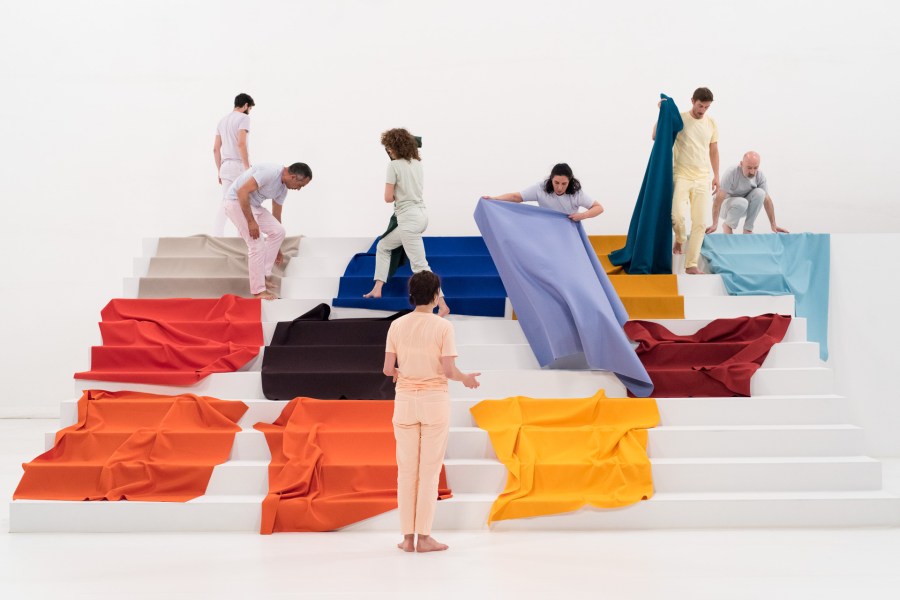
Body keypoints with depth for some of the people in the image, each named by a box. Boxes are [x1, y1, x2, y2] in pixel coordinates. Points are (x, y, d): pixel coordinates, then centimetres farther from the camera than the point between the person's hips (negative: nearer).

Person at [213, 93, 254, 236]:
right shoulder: (243, 117, -5)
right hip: (239, 165, -7)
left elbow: (216, 149, 16)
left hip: (226, 166, 7)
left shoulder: (223, 120, 18)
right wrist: (248, 167, -18)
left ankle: (216, 237, -5)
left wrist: (219, 171, 21)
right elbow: (241, 144, -19)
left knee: (224, 203, 3)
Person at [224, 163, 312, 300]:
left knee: (278, 231, 2)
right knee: (257, 245, -12)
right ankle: (258, 291, -3)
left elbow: (276, 215, 16)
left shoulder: (282, 189, 5)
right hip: (237, 201, -9)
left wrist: (277, 249, 22)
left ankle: (263, 274, 11)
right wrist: (251, 221, -24)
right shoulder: (270, 172, -25)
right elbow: (242, 192, -28)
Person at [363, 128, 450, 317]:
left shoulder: (394, 165, -12)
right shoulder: (416, 162, 10)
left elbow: (388, 198, -12)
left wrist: (396, 195, 7)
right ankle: (377, 289, 23)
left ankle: (442, 305, -7)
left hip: (409, 218, -9)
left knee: (419, 265, -3)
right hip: (420, 214, 9)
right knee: (382, 246, 23)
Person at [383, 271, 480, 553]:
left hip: (405, 400, 3)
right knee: (430, 470, 3)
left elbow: (388, 369, 0)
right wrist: (466, 379, 9)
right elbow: (449, 370, -13)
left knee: (406, 469, 8)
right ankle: (424, 537, 4)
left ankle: (408, 537, 10)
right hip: (434, 400, -3)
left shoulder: (397, 325, 0)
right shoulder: (443, 326, -10)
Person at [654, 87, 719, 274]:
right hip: (681, 176, -3)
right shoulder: (678, 119, -5)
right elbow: (656, 137, -8)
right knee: (678, 215, -21)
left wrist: (716, 176, 13)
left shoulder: (711, 123, 7)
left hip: (702, 179, 3)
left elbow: (713, 151, 15)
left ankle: (691, 264, 6)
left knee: (700, 222, -1)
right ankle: (680, 240, 14)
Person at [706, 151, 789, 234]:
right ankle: (727, 225, -7)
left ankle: (748, 228, -11)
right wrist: (714, 224, -38)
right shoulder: (731, 173, -27)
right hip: (727, 206, -4)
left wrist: (773, 225, -15)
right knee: (742, 202, -36)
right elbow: (719, 198, -31)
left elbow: (767, 200, -10)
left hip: (745, 208, 4)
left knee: (759, 193, -24)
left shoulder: (760, 176, -13)